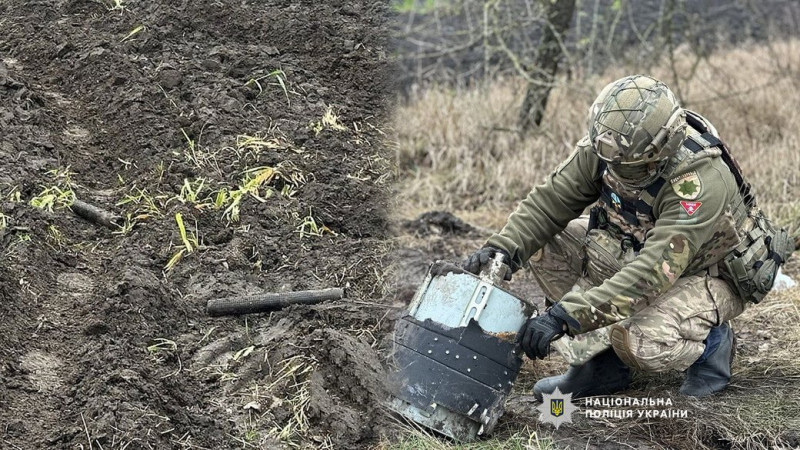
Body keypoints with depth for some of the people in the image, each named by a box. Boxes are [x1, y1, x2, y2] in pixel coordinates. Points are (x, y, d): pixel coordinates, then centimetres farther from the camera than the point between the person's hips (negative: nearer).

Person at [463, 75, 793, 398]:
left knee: (644, 344, -35)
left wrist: (563, 316, -48)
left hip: (706, 275, -7)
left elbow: (652, 274, -43)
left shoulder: (701, 182, -38)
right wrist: (502, 248, -30)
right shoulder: (604, 146, -19)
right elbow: (550, 200, -11)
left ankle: (711, 343, 1)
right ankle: (602, 365, -2)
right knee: (545, 245, -11)